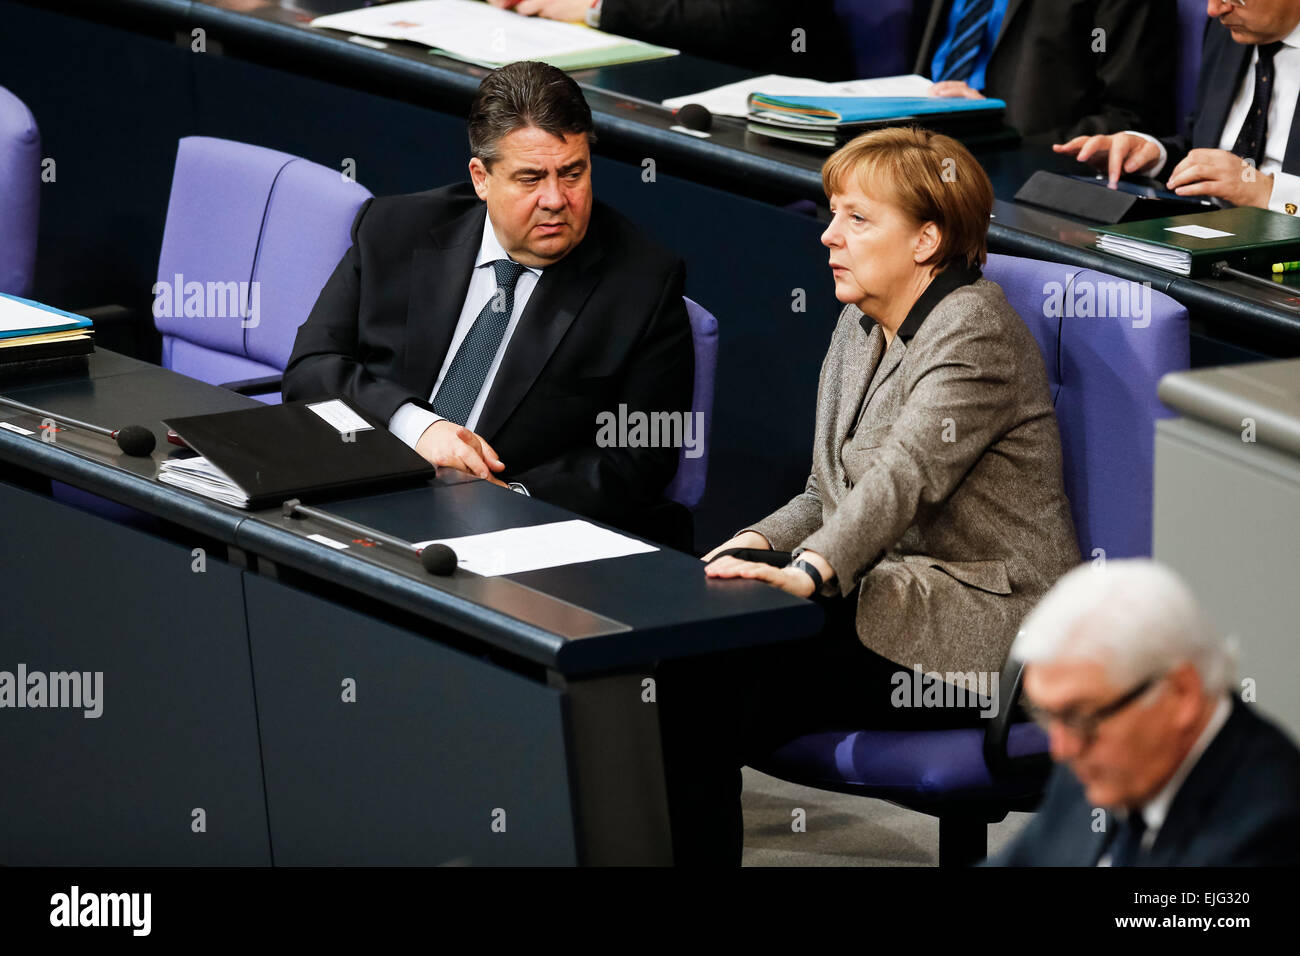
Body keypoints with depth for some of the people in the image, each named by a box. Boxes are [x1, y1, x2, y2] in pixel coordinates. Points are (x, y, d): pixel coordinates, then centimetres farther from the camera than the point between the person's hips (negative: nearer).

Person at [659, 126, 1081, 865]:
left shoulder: (975, 332, -12)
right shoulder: (861, 327, 17)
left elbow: (903, 478, -26)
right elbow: (828, 494, 19)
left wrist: (811, 570, -40)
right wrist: (760, 544, -2)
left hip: (974, 633, -9)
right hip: (886, 599, 9)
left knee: (708, 699, -24)